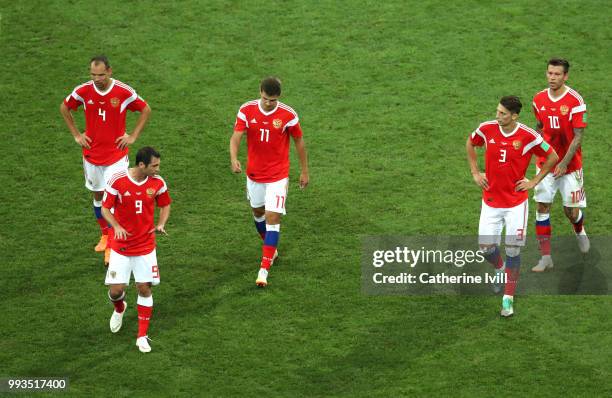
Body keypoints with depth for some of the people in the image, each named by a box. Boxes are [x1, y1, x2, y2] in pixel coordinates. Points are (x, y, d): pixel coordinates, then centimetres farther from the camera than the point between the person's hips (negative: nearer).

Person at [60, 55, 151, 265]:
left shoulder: (124, 92, -14)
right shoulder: (83, 91, -9)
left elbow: (146, 109, 1)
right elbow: (64, 108, 9)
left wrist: (133, 136, -4)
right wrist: (76, 135, 4)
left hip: (116, 154, -3)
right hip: (92, 153, 3)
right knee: (98, 194, 15)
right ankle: (104, 235, 34)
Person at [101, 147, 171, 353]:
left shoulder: (158, 183, -8)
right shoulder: (117, 180, -16)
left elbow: (165, 205, 9)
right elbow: (105, 208, -7)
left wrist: (161, 224, -10)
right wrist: (116, 226, -25)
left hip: (145, 245, 2)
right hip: (121, 245, -1)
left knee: (144, 288, -3)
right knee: (116, 290, -3)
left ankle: (142, 336, 10)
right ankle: (119, 309, 35)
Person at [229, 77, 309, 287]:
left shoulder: (288, 115, -15)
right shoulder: (246, 110, -11)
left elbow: (299, 142, -2)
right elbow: (236, 136, -18)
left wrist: (304, 171, 4)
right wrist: (234, 159, -37)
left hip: (278, 175, -4)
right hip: (254, 173, 4)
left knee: (273, 218, -11)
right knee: (258, 212, 20)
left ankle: (264, 268, -12)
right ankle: (271, 248, 47)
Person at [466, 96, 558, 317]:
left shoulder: (528, 136, -16)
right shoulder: (487, 129, -8)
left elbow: (552, 157, -2)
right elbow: (470, 144, 14)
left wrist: (534, 182, -4)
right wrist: (475, 173, 8)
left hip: (516, 202, -3)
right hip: (491, 201, 3)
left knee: (513, 250, -3)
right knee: (486, 247, 4)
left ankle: (508, 298, 9)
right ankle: (501, 270, 39)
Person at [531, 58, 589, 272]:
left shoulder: (575, 100, -14)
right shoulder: (539, 99, 0)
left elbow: (578, 136, -14)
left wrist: (564, 163, -19)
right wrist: (540, 152, 11)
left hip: (570, 164, -3)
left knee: (572, 212, 2)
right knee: (542, 207, -4)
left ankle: (579, 231, 39)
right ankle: (545, 257, 2)